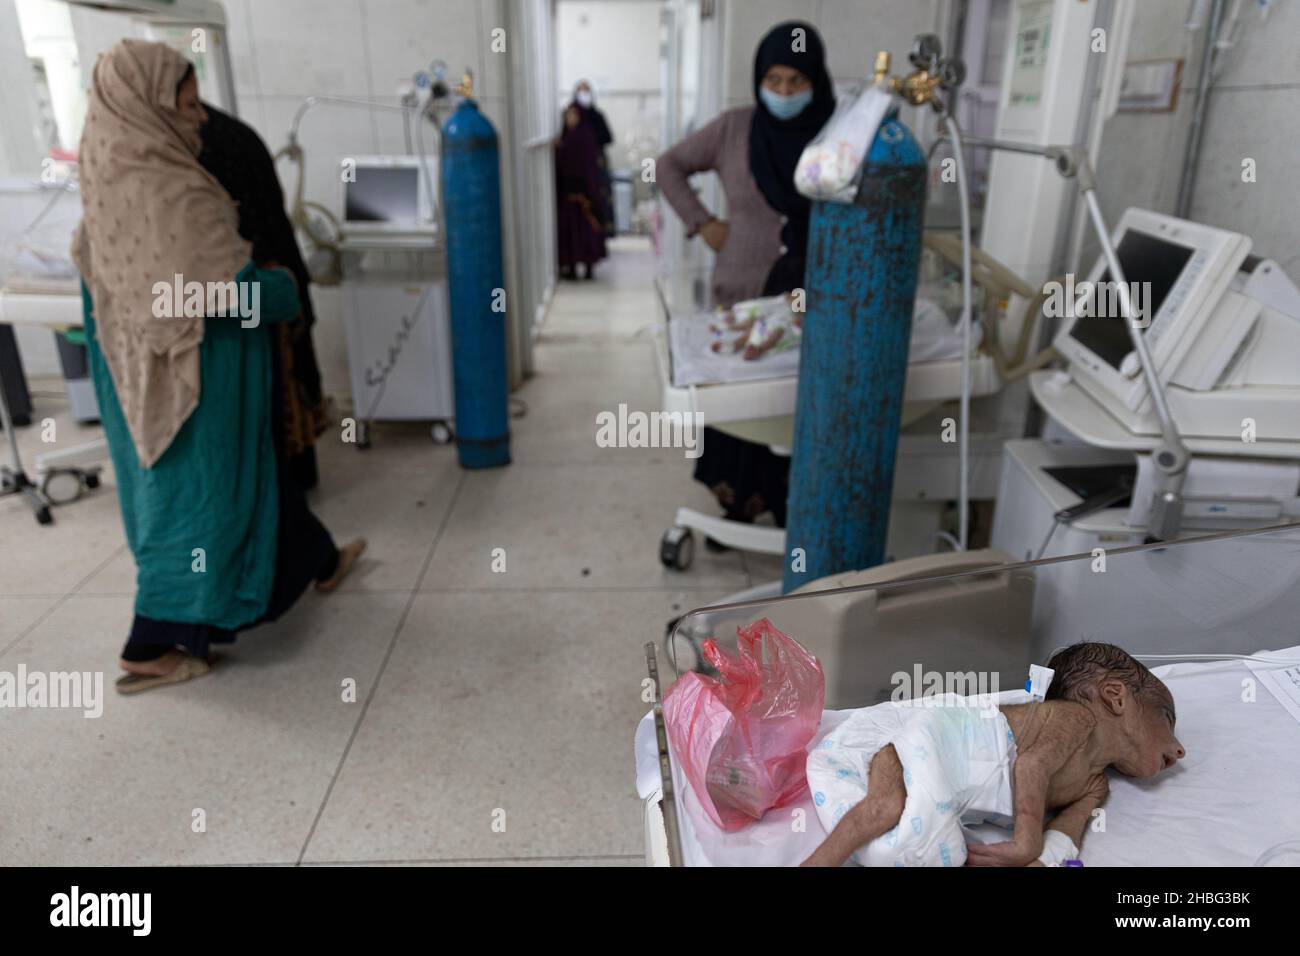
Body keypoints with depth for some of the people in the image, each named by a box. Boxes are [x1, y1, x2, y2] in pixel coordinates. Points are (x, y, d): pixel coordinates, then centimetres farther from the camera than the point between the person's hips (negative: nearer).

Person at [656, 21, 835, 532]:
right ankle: (737, 503, 24)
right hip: (741, 295, 1)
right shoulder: (734, 128, -1)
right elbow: (669, 166, 10)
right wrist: (701, 222, 1)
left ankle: (795, 513, 20)